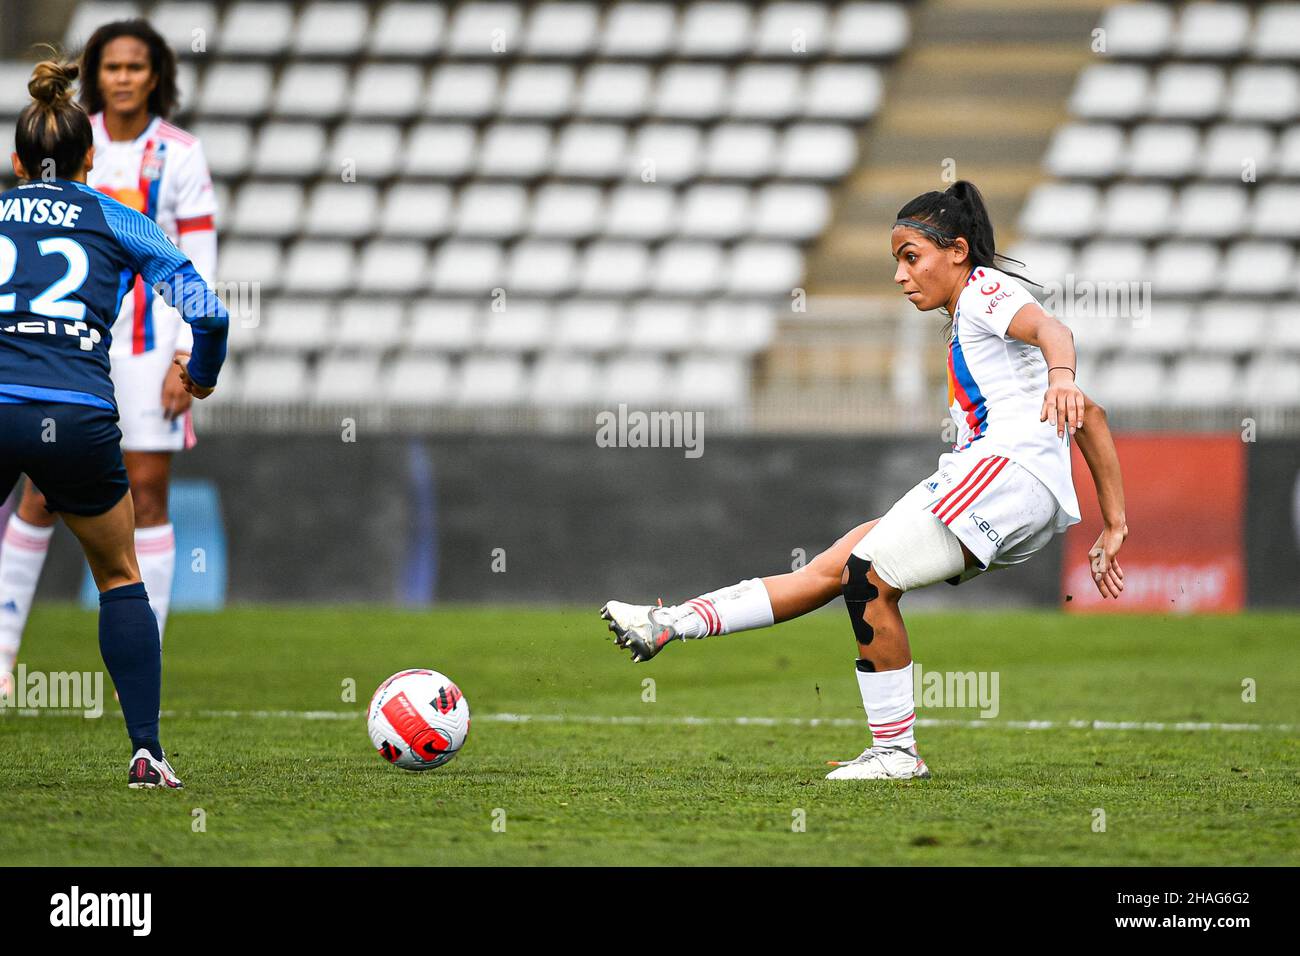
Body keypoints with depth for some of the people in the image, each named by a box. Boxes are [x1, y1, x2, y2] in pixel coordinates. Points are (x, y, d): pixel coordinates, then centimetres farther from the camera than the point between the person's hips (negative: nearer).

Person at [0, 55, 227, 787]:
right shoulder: (117, 221, 14)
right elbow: (208, 311, 5)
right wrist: (203, 376, 25)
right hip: (78, 419, 0)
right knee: (120, 578, 21)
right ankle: (147, 750, 11)